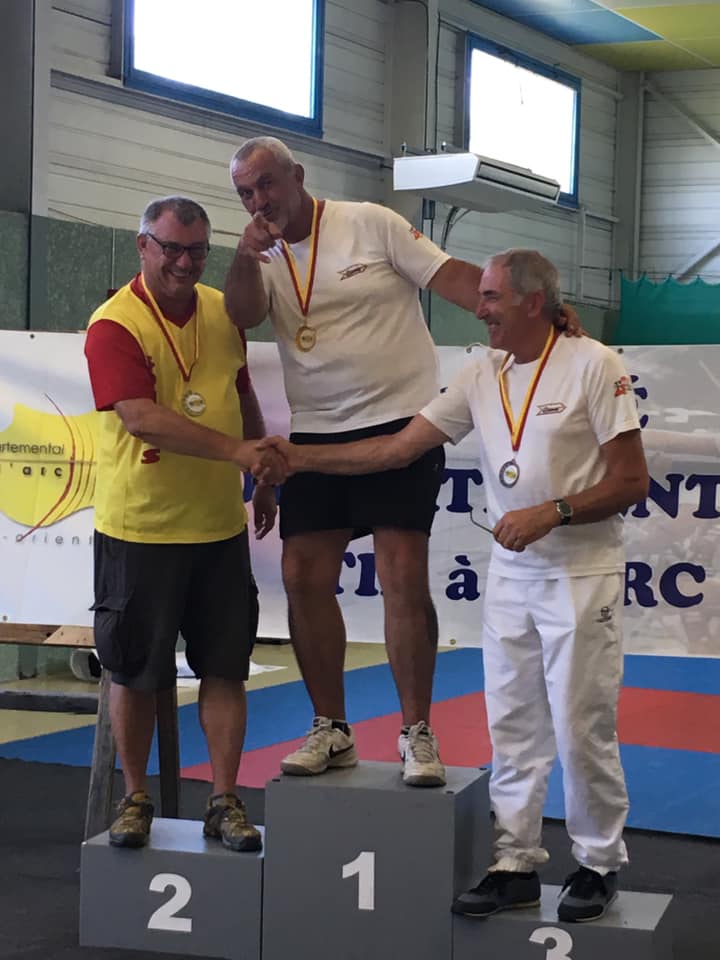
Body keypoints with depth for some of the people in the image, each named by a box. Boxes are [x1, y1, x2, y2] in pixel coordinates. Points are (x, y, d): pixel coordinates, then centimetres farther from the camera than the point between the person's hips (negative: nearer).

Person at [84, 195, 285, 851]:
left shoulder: (223, 311, 7)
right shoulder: (115, 324, -13)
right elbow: (141, 416, -25)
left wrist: (264, 479, 22)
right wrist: (235, 450, -32)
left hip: (220, 526, 5)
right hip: (139, 530, -5)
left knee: (225, 667, 5)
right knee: (135, 671, 6)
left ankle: (224, 803, 14)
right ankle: (135, 799, 21)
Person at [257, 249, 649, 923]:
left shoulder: (593, 367, -10)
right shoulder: (481, 376, 6)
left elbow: (632, 481, -10)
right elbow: (398, 448, 3)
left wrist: (553, 513, -21)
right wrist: (301, 458, -2)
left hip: (581, 575, -5)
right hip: (510, 573, 5)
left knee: (581, 729, 0)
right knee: (512, 728, 9)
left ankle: (599, 863, 17)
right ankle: (515, 865, 18)